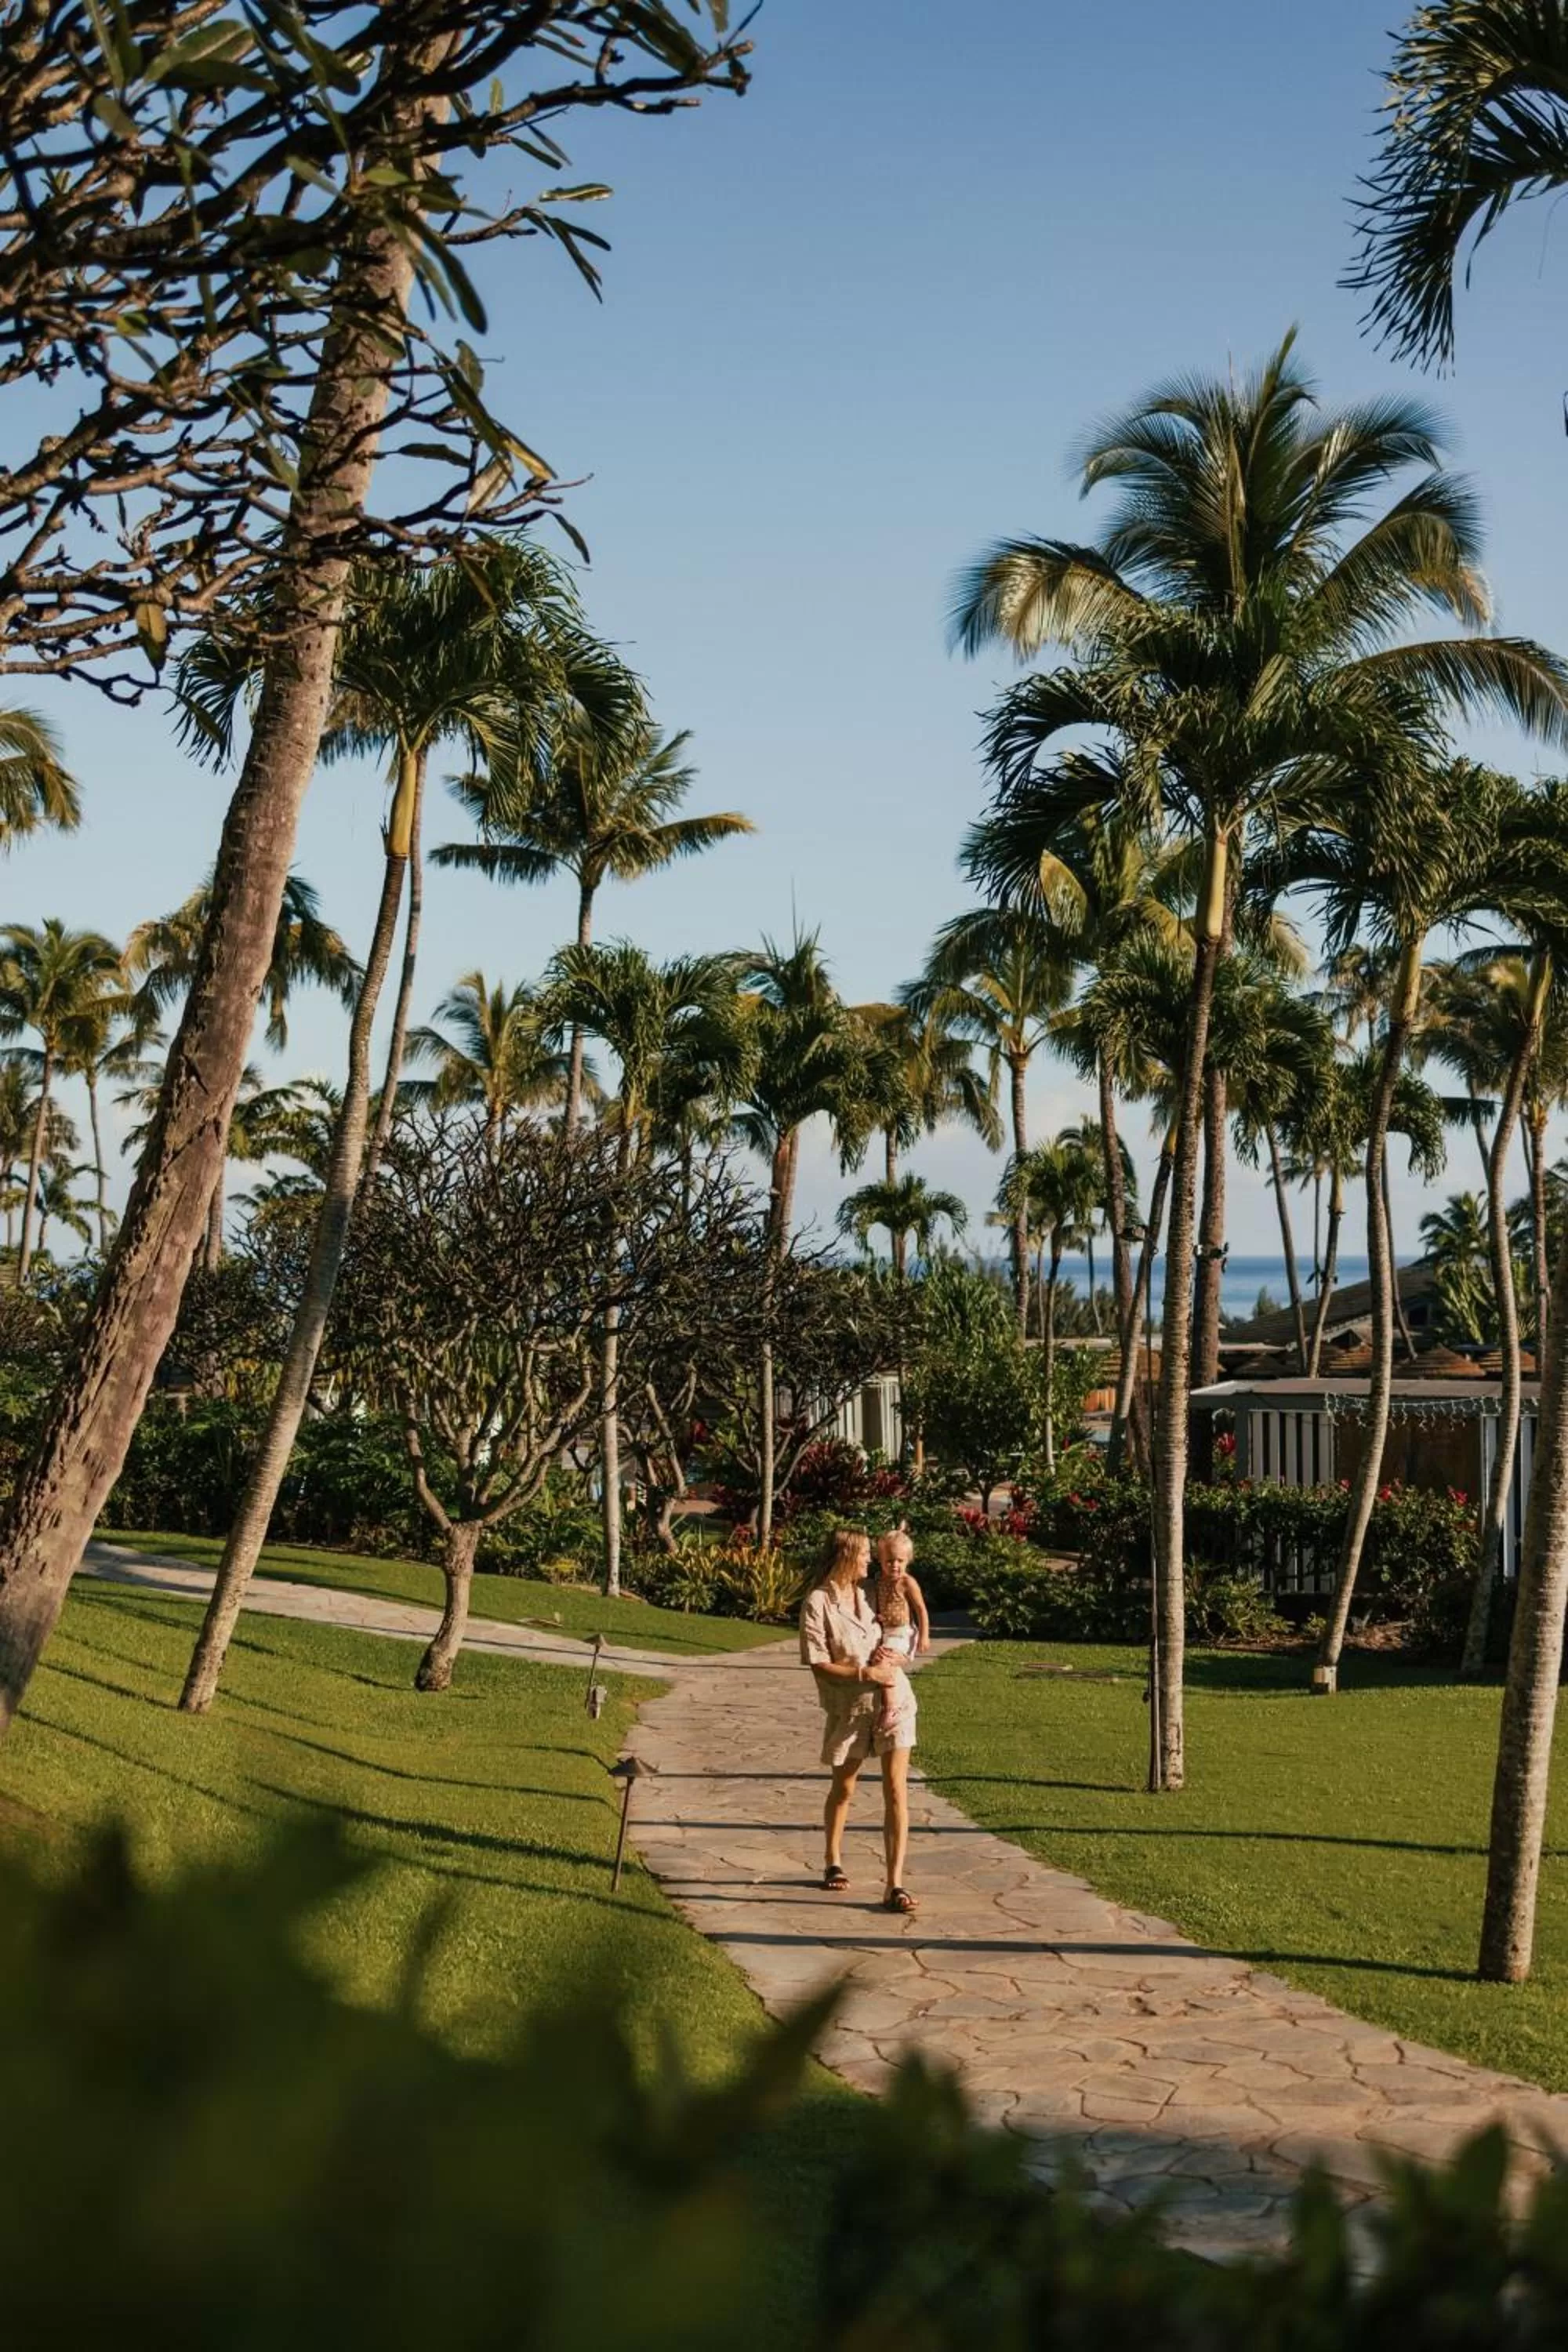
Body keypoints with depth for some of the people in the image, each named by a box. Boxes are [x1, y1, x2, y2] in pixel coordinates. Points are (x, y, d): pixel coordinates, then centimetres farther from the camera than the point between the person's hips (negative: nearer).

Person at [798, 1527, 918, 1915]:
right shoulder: (818, 1602, -11)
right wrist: (867, 1673, -20)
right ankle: (834, 1863, 39)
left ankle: (894, 1884, -8)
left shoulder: (871, 1593, 6)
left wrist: (890, 1655, -3)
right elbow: (819, 1664, -14)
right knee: (843, 1789, 16)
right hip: (849, 1707, -3)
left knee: (896, 1790, -8)